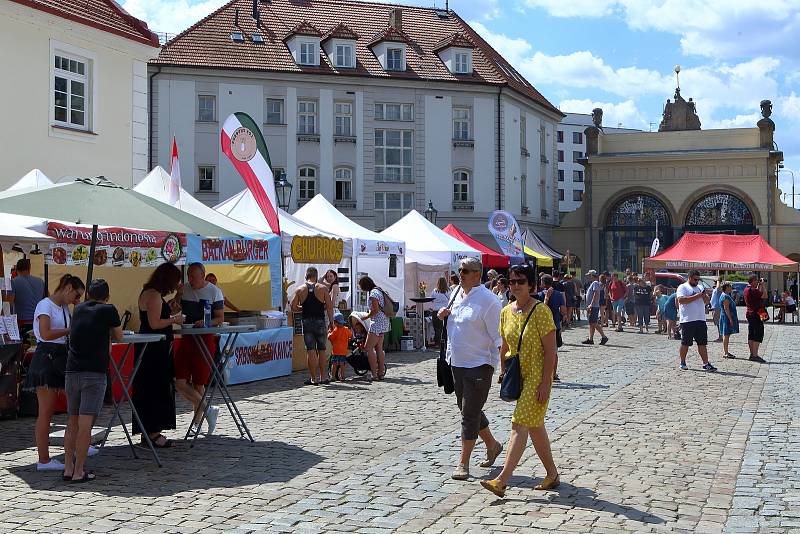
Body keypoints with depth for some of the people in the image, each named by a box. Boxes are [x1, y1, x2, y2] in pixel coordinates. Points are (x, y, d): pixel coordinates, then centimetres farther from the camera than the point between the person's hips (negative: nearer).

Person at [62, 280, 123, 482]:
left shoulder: (78, 309, 14)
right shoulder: (109, 310, 1)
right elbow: (119, 337, 15)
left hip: (72, 372, 5)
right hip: (95, 373, -5)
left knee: (72, 422, 13)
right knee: (85, 425, -5)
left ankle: (68, 468, 15)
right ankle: (79, 472, -3)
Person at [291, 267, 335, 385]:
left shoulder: (299, 289, 3)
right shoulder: (323, 288, -1)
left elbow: (293, 307, 0)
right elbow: (329, 307, -5)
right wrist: (331, 322, 2)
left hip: (307, 322, 1)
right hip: (320, 321, -1)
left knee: (311, 350, 2)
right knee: (322, 350, 9)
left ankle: (314, 378, 1)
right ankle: (323, 377, 14)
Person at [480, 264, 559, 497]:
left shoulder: (541, 311, -14)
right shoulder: (506, 312, 6)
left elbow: (550, 350, -15)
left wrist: (545, 383, -18)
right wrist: (503, 370, 11)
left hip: (537, 376, -7)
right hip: (518, 376, 8)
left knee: (520, 424, -13)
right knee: (535, 425, 14)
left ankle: (502, 480, -15)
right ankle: (552, 474, 27)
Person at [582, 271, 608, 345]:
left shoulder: (595, 283, -12)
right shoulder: (592, 284, 19)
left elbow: (596, 294, -22)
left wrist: (591, 304, -26)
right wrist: (589, 306, 23)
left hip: (594, 307, -10)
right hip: (592, 307, 10)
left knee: (594, 324, -11)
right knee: (591, 324, 9)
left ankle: (604, 337, -7)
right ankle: (590, 339, 10)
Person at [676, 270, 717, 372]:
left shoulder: (699, 288, 18)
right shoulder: (683, 287, -3)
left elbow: (707, 301, 19)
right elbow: (681, 300, -18)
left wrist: (704, 296, -4)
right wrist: (696, 296, -18)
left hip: (700, 319, 6)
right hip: (687, 320, -6)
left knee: (702, 343, 3)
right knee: (685, 343, 3)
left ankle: (706, 364, 2)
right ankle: (683, 362, 15)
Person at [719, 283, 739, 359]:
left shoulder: (725, 295, 17)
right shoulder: (726, 296, -16)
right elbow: (726, 309, -21)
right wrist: (730, 319, -23)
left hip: (725, 317, 11)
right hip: (727, 318, -11)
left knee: (726, 335, 13)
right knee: (726, 335, -8)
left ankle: (725, 352, 17)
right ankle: (725, 352, -7)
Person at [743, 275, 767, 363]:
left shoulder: (747, 289, 12)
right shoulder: (752, 290, -18)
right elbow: (763, 295, -19)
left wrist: (759, 285, 19)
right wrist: (762, 285, -7)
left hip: (749, 313, 10)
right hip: (755, 314, -10)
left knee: (751, 335, 12)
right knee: (758, 335, -9)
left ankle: (752, 354, 17)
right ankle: (755, 355, -13)